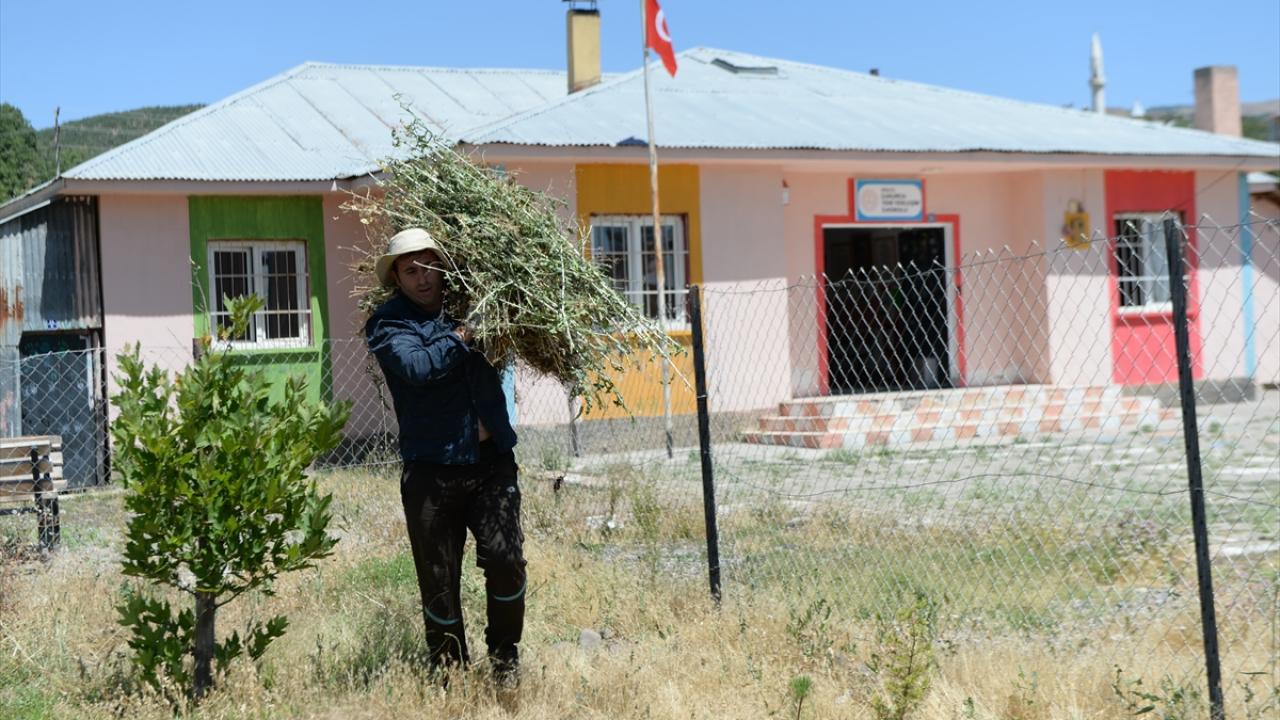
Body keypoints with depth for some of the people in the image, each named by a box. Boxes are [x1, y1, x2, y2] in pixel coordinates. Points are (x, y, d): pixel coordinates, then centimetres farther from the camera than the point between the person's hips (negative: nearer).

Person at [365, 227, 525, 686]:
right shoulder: (388, 324, -2)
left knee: (505, 558, -10)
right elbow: (419, 367, -21)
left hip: (491, 461, 3)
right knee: (439, 579, 3)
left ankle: (504, 656, 10)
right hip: (431, 468, -3)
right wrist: (462, 336, -12)